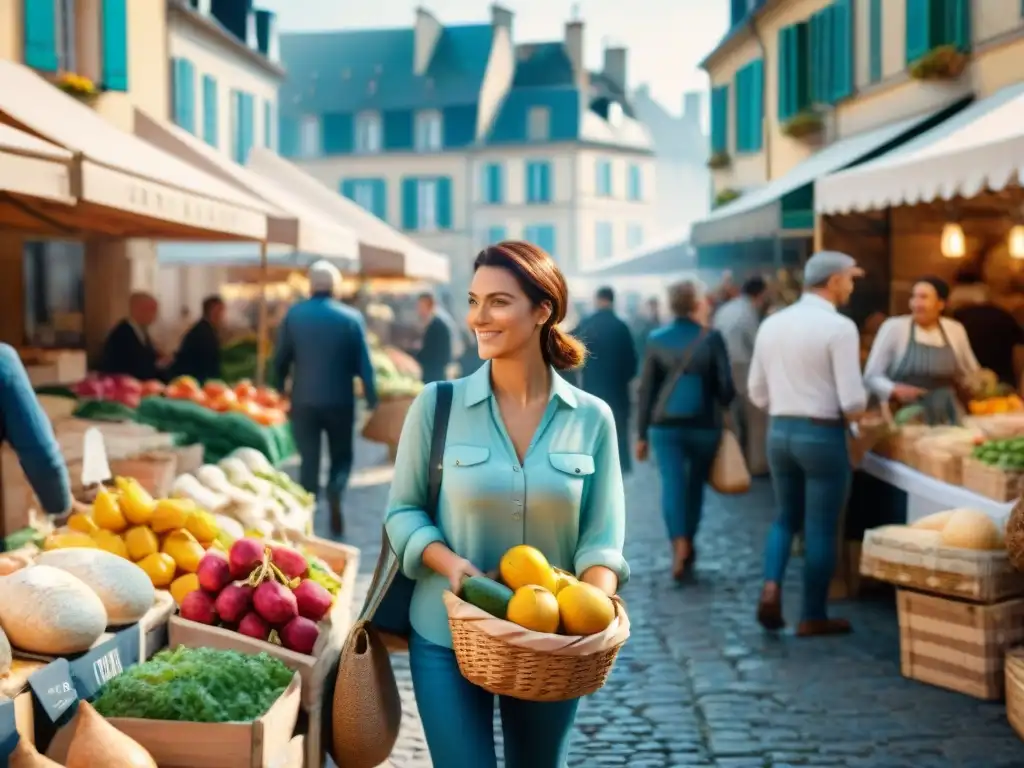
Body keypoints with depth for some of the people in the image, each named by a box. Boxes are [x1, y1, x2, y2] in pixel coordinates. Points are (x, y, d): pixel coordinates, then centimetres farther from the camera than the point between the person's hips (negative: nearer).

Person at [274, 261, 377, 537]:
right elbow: (363, 363, -3)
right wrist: (371, 397, 5)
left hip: (304, 400, 1)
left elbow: (280, 360, 3)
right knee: (341, 456, 14)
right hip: (339, 400, -1)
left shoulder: (293, 315, -2)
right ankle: (334, 495, -14)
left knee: (309, 460, 9)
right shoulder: (351, 317, -5)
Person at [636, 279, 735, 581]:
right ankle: (688, 546, 26)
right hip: (704, 424, 0)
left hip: (666, 425, 1)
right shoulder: (712, 339, -5)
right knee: (695, 485, 15)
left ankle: (680, 544, -25)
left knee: (672, 484, -5)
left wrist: (641, 434, 8)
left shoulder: (656, 339, 1)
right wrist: (722, 404, 20)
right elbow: (726, 388, -4)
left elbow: (646, 390, 2)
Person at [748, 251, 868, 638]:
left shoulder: (771, 324, 5)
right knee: (821, 528, 7)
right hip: (822, 435, -5)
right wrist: (853, 412, 4)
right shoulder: (840, 327, -14)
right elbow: (853, 402, -17)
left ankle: (771, 586, 1)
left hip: (779, 432, 6)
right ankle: (813, 617, 15)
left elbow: (758, 394, 9)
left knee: (786, 517, 21)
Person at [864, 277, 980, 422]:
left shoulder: (955, 330, 7)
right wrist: (895, 390, -19)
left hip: (947, 415, 3)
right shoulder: (894, 327, -4)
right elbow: (871, 376, -3)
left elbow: (971, 375, 20)